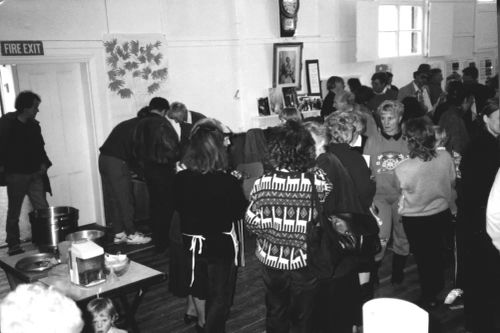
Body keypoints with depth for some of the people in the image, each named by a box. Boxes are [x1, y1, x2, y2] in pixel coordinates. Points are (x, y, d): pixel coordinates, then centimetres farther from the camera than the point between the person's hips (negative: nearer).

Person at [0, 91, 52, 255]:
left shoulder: (34, 125, 9)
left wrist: (44, 163, 4)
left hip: (35, 175, 4)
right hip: (16, 175, -4)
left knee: (43, 209, -2)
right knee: (14, 213, 8)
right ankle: (14, 246, 19)